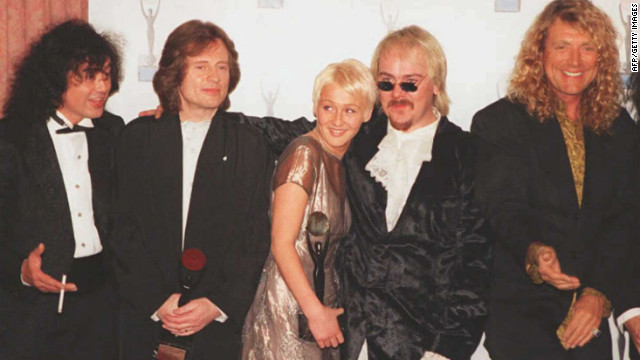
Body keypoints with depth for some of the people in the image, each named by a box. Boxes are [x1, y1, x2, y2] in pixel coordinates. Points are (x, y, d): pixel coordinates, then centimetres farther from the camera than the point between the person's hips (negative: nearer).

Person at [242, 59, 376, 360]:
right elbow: (281, 243, -16)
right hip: (289, 309, -7)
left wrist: (323, 311, 2)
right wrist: (315, 312, -17)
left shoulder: (341, 162, 9)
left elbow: (330, 244, 11)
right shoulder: (304, 153, -13)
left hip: (322, 305, 7)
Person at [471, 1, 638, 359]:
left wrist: (600, 293, -7)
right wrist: (532, 253, -27)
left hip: (590, 307, 4)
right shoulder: (498, 122, 0)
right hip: (516, 305, -3)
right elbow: (501, 212, -7)